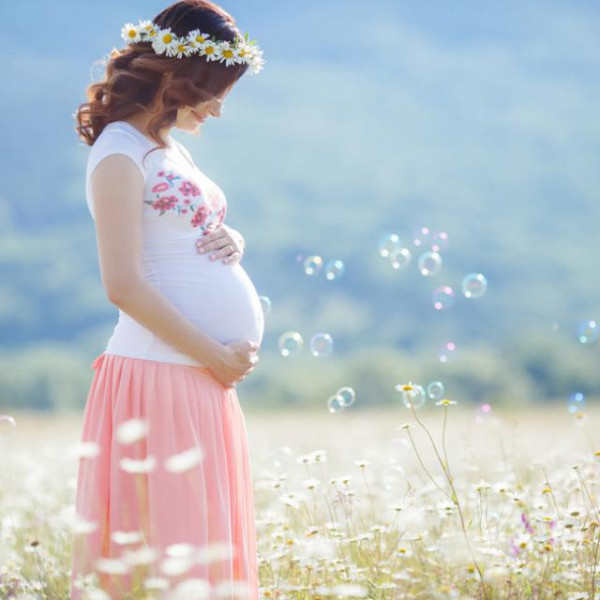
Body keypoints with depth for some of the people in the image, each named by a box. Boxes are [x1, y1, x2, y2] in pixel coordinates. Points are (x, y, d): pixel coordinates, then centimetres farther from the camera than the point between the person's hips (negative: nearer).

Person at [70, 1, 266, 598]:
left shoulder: (171, 147, 17)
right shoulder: (120, 152, -11)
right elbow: (124, 286, -18)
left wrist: (231, 241, 4)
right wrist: (214, 356, -15)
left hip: (206, 377, 9)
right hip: (160, 372, -9)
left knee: (209, 544, 12)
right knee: (167, 551, -6)